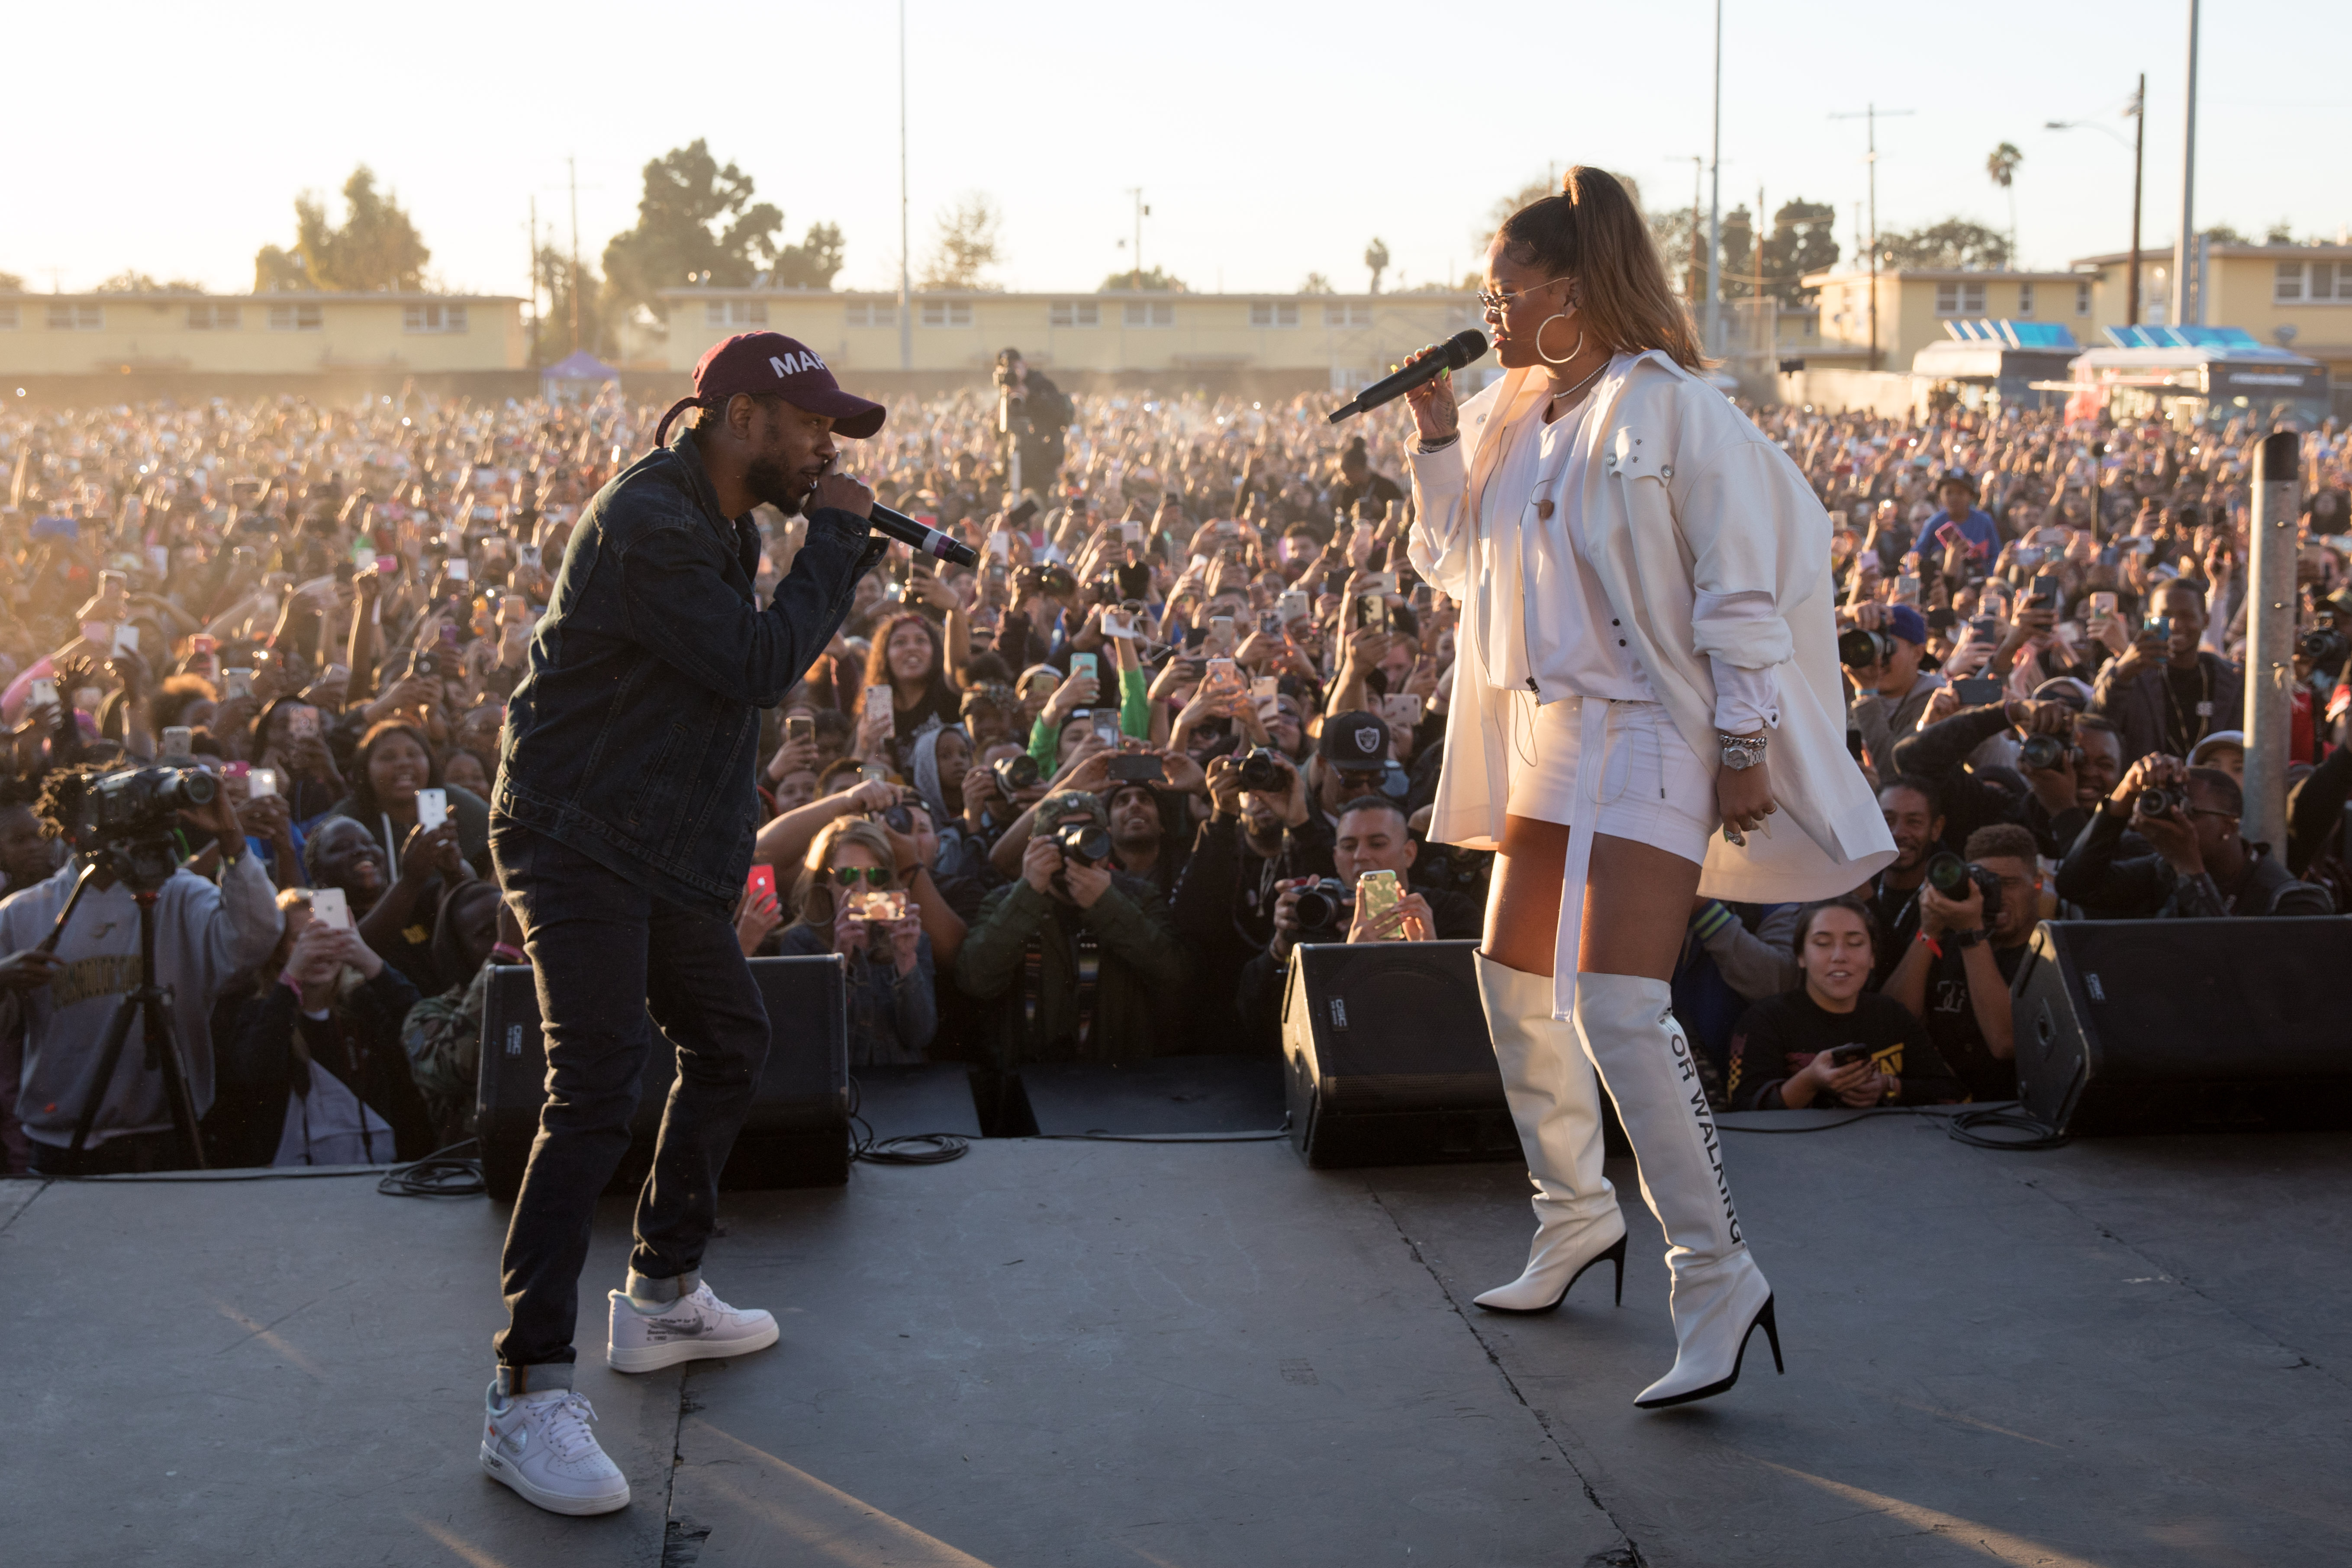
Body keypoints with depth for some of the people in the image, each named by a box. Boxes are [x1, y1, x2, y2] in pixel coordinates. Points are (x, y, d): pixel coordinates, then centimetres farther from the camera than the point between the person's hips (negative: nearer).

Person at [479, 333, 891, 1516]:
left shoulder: (720, 521, 13)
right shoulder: (648, 522, -20)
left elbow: (761, 656, 18)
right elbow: (761, 667, -23)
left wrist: (846, 556, 6)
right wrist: (833, 540, -13)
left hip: (665, 848, 11)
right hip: (578, 841, -11)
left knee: (730, 1042, 18)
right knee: (597, 1089, -18)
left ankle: (664, 1298, 32)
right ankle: (527, 1398, -17)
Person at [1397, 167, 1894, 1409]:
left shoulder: (1670, 411, -14)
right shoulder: (1514, 420, 11)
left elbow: (1742, 584, -15)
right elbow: (1458, 566, 17)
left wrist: (1744, 743, -18)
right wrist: (1438, 437, 7)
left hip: (1653, 737, -9)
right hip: (1549, 735, 9)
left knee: (1617, 1009, -18)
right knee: (1514, 985, 15)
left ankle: (1717, 1274, -9)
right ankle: (1577, 1215, 34)